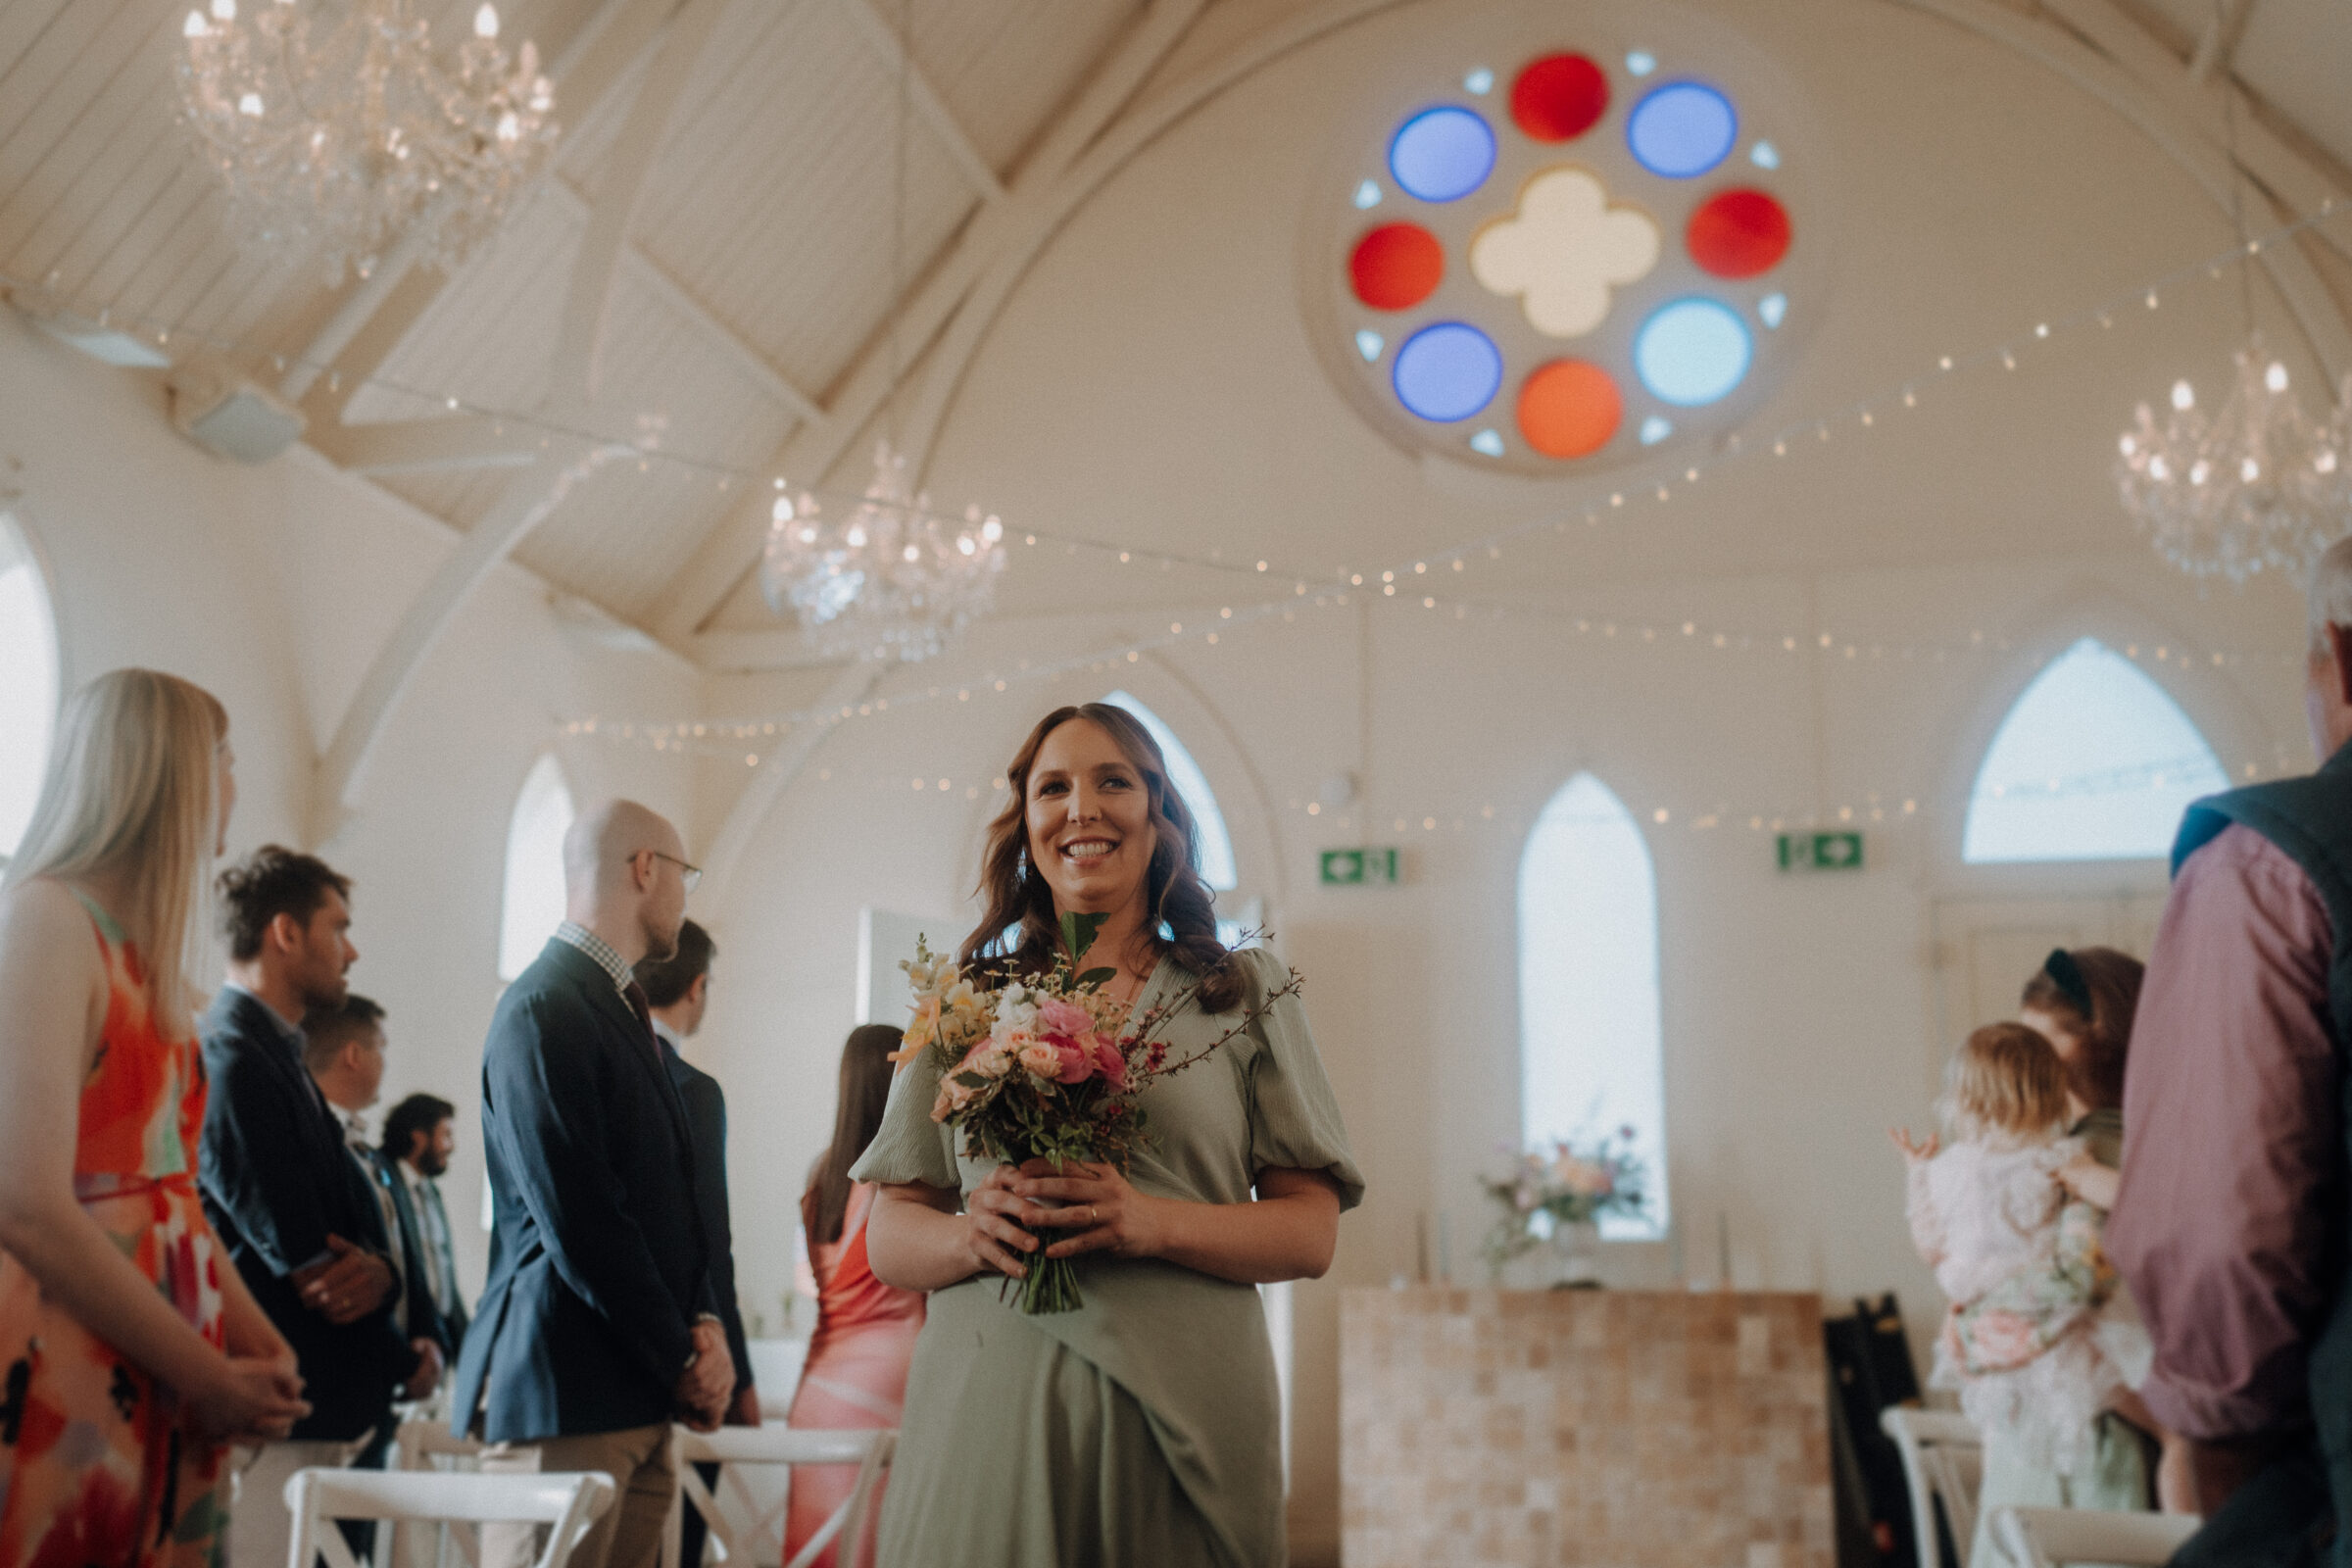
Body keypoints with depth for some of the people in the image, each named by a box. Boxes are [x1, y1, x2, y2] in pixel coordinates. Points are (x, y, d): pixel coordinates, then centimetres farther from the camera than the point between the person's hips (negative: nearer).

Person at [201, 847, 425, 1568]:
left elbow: (353, 1223, 13)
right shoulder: (233, 1058, -14)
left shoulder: (277, 1056, 16)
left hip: (315, 1410, 9)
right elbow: (302, 1261, -16)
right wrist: (397, 1360, -2)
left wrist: (377, 1270, -11)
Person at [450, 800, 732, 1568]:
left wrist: (704, 1323, 1)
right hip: (565, 1389, -9)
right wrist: (682, 1361, -11)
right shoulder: (542, 1010, -12)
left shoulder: (622, 1012, 18)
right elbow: (579, 1224, -17)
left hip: (639, 1401, 9)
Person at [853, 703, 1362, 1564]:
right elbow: (888, 1235, 10)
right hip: (990, 1416, 1)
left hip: (1181, 1419, 0)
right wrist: (972, 1234, -12)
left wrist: (1151, 1222, -15)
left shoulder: (1247, 992, 8)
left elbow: (1312, 1233, 2)